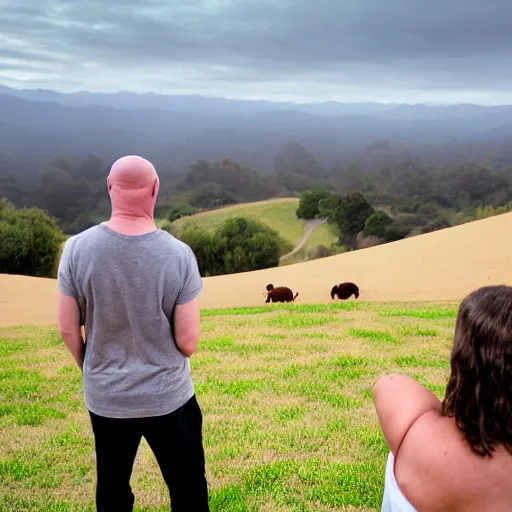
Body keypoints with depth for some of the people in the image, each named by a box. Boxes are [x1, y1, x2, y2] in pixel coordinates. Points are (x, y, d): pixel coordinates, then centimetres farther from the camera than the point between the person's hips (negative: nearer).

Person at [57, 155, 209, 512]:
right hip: (169, 398, -2)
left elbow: (68, 330, -5)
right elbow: (188, 341, -14)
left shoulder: (78, 249, -14)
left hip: (105, 399, 3)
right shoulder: (178, 254, -19)